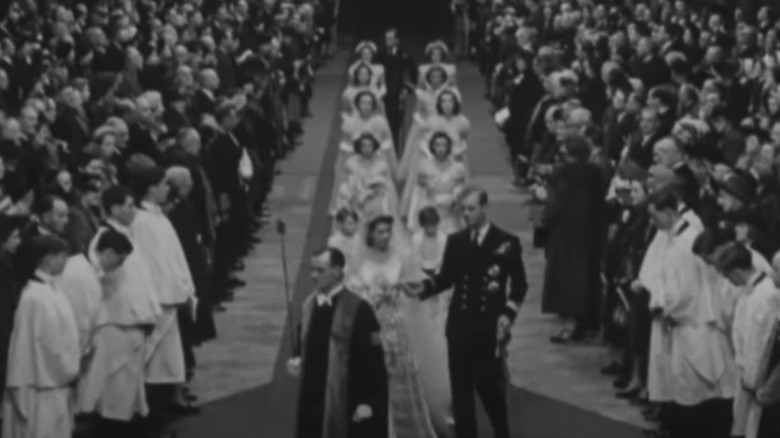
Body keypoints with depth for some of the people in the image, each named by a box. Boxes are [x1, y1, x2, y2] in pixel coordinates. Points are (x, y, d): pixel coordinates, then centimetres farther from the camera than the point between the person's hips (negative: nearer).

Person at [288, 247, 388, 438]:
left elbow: (373, 361, -13)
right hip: (313, 398, 6)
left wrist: (368, 401, -15)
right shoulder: (309, 305, 7)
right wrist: (298, 361, 1)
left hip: (347, 401, -6)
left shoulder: (358, 310, -13)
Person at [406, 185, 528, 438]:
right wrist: (423, 289, -7)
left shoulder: (507, 243, -4)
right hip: (460, 325, 3)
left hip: (490, 327, -3)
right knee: (460, 389, 6)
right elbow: (446, 277, 10)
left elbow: (519, 285, -1)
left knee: (490, 387, 2)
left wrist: (508, 314, -14)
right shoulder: (455, 241, 6)